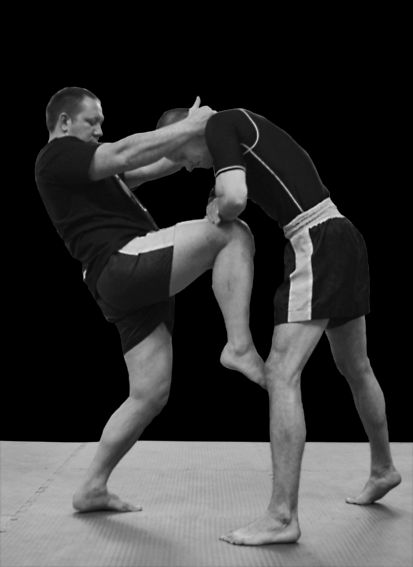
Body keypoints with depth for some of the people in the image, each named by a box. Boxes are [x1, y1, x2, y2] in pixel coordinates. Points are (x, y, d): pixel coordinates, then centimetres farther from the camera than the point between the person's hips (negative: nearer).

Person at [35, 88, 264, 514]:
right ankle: (239, 346, -23)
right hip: (122, 266, -10)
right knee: (234, 232, -17)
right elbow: (126, 154, -15)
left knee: (150, 396, 9)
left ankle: (92, 489, 17)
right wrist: (190, 126, -9)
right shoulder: (58, 156, 0)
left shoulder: (82, 168, 31)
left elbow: (142, 171, 26)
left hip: (139, 281, 10)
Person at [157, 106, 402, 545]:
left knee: (281, 374, -13)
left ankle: (283, 516, -10)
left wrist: (221, 217, 0)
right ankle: (383, 470, 40)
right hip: (342, 236, 10)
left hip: (316, 242, -10)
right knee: (356, 369, 22)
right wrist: (220, 203, 5)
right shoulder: (240, 123, 21)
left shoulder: (220, 126, -7)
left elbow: (235, 198, -22)